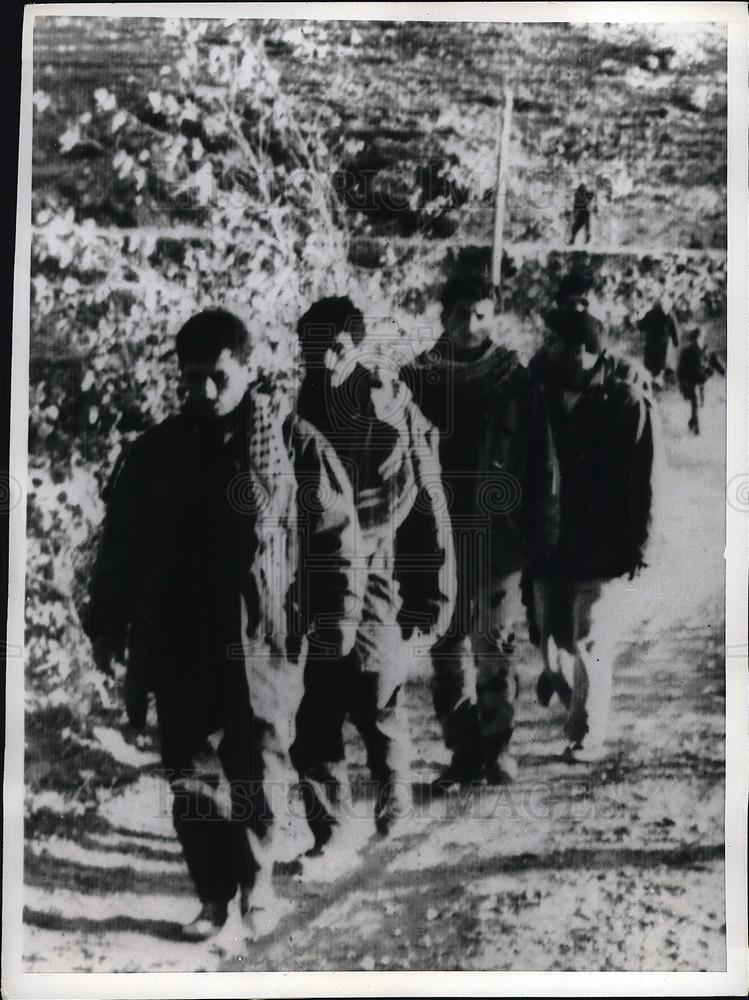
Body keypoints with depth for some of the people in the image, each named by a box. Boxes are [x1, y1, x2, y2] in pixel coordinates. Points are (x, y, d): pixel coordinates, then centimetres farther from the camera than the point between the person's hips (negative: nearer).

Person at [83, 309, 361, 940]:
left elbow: (337, 532, 0)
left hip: (259, 645, -3)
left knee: (251, 773, 1)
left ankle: (259, 884, 28)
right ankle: (215, 896, 27)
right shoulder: (153, 452, 5)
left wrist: (335, 615, -4)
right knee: (190, 779, 9)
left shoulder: (294, 444, -4)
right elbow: (120, 545, 12)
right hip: (177, 647, 3)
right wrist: (107, 623, 12)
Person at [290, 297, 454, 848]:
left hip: (371, 593, -3)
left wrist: (428, 597, -3)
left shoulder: (395, 414, -5)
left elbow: (425, 508, -3)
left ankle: (394, 824, 30)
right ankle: (325, 832, 25)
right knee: (312, 723, 7)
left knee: (380, 713, 5)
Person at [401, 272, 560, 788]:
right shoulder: (418, 381, 3)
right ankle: (465, 751, 16)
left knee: (497, 649, 7)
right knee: (446, 650, 5)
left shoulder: (517, 383, 1)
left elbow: (542, 466, 1)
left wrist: (542, 536, -2)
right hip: (437, 544, 1)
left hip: (500, 542, -1)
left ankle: (497, 747, 23)